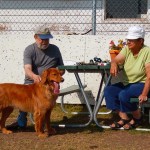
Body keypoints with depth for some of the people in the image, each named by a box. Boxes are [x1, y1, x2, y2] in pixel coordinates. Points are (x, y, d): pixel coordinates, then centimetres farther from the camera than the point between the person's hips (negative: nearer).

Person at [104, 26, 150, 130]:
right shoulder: (127, 49, 3)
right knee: (108, 90, -14)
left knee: (123, 95, -30)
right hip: (127, 83, 7)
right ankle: (124, 117, -7)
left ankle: (138, 117, -3)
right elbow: (116, 60, -7)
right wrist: (114, 64, -33)